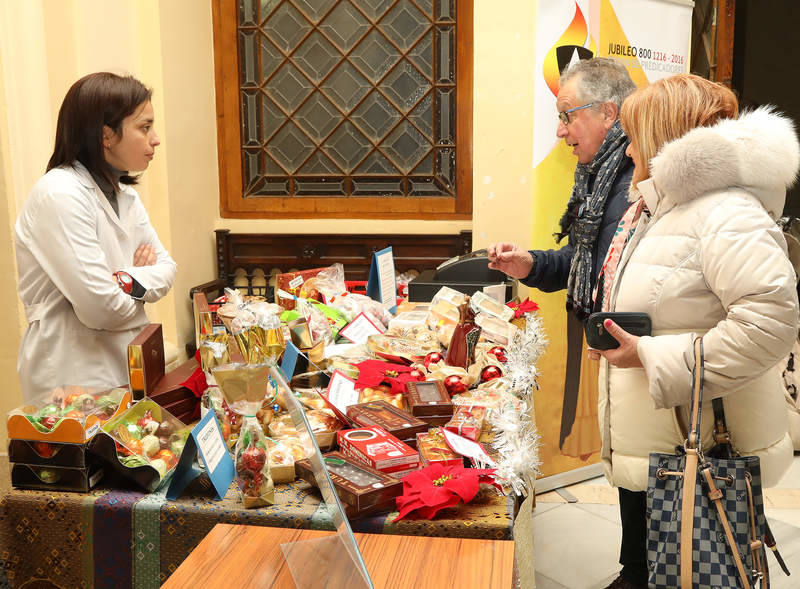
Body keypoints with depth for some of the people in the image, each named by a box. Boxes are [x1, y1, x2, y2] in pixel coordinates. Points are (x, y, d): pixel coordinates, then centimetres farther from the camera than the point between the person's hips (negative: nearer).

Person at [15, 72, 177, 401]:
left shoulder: (124, 195, 7)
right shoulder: (60, 194, -19)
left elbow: (166, 268, 6)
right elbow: (100, 307, -25)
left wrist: (128, 282, -15)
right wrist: (141, 280, -4)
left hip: (125, 369, 8)